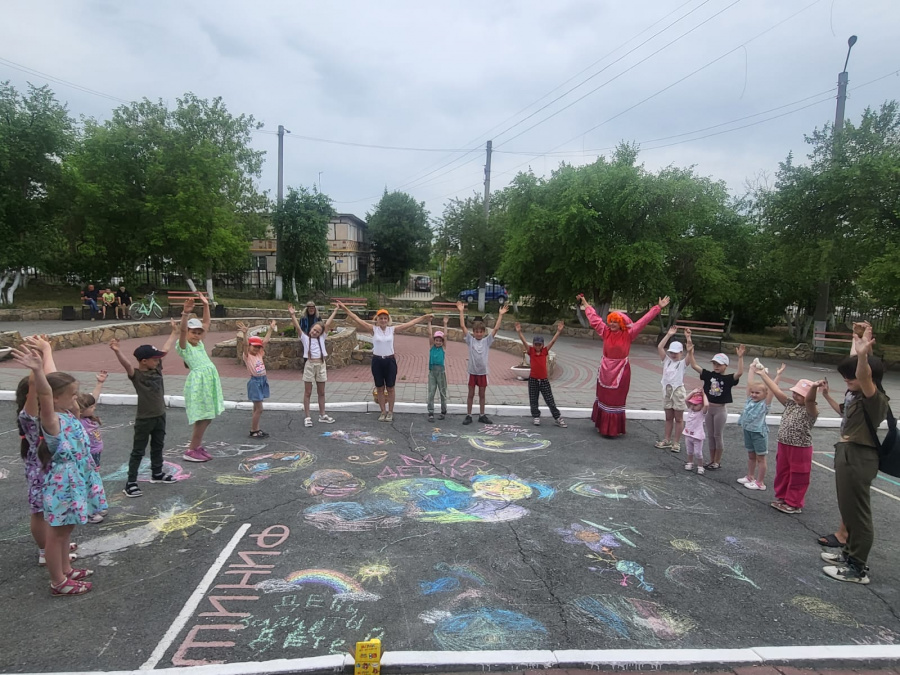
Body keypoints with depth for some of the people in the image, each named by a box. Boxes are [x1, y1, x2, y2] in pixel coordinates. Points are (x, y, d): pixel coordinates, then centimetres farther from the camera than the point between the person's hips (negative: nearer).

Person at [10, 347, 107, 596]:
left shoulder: (68, 416, 2)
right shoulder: (53, 421, -23)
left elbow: (58, 382, 14)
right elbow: (44, 394, -43)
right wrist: (37, 371, -58)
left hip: (74, 482, 9)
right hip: (62, 486, -9)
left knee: (66, 530, 23)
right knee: (57, 534, 6)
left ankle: (66, 570, 38)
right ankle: (58, 582, 19)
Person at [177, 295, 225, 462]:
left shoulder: (200, 344, 15)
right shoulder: (183, 347, -4)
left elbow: (206, 323, 20)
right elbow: (182, 330, -23)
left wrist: (206, 305, 14)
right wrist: (186, 313, -37)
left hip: (210, 380, 8)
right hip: (198, 381, -8)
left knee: (208, 416, 11)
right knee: (202, 417, -6)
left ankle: (197, 446, 24)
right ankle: (191, 451, 5)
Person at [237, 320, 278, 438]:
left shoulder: (259, 354, 8)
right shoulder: (247, 356, -8)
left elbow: (265, 341, 7)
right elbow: (245, 344, -24)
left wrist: (271, 329, 6)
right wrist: (245, 333, -39)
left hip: (263, 381, 7)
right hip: (255, 381, -7)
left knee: (257, 408, 14)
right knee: (259, 409, -5)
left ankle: (256, 429, 21)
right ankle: (253, 431, 6)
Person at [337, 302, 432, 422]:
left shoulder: (392, 329, -1)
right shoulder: (373, 329, -4)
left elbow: (411, 323, -1)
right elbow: (357, 320, -9)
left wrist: (425, 317, -2)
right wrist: (345, 308, -16)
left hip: (390, 361, 0)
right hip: (377, 361, 0)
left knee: (390, 388, 7)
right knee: (380, 388, 9)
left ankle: (390, 412, 19)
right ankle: (383, 412, 22)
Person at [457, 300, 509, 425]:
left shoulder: (487, 340, 0)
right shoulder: (470, 340, -3)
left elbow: (496, 328, -7)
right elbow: (462, 326, -10)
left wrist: (500, 314, -12)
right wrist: (461, 311, -15)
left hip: (483, 372, 1)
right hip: (472, 372, -1)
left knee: (482, 395, 13)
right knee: (471, 395, 8)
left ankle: (482, 415, 24)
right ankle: (468, 415, 17)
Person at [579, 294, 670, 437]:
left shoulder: (628, 334, -9)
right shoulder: (605, 331, -2)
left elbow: (644, 320, -11)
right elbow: (593, 317, 8)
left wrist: (658, 307, -13)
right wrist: (585, 304, 16)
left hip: (621, 371, -3)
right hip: (605, 370, 4)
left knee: (616, 400, 4)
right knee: (603, 398, 14)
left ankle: (613, 430, 12)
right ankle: (602, 426, 28)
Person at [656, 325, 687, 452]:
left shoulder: (683, 362, -2)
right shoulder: (667, 360, 7)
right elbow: (659, 347, -2)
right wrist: (668, 335, -5)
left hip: (678, 390, -4)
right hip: (667, 389, 4)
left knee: (678, 418, 4)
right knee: (668, 417, 13)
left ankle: (676, 442, 9)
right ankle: (667, 440, 20)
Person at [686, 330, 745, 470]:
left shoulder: (728, 378, -10)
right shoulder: (709, 375, 0)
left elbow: (740, 372, -30)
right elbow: (694, 365, -4)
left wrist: (740, 357, -38)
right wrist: (690, 351, -13)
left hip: (720, 409, -5)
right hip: (709, 408, 5)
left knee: (718, 436, 6)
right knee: (710, 435, 13)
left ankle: (717, 462, 19)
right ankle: (712, 461, 25)